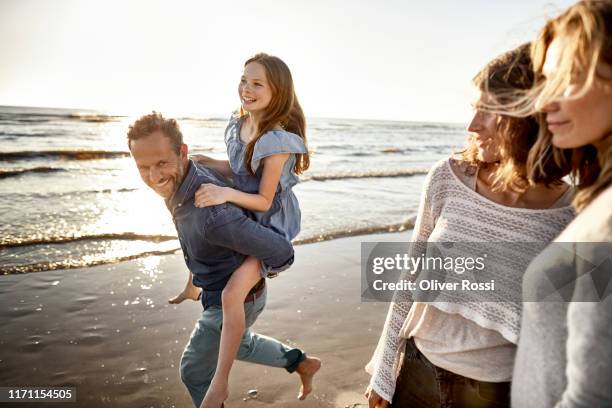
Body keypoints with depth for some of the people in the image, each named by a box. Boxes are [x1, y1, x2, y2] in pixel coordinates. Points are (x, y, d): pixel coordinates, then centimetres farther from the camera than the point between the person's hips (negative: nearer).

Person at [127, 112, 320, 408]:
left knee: (194, 371, 15)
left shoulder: (212, 215, -42)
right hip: (219, 290, 8)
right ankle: (301, 363, 51)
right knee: (239, 346, 33)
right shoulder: (183, 177, -12)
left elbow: (282, 253, -36)